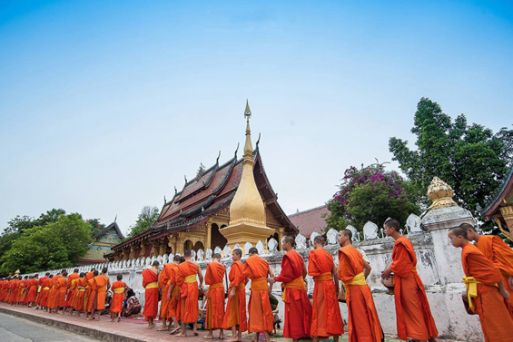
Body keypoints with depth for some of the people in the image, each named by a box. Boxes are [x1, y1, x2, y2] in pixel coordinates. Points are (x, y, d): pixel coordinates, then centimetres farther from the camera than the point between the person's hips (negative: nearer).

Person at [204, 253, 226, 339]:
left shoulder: (210, 265, -8)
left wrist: (211, 282, 10)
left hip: (213, 288, -4)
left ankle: (211, 333, 9)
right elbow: (222, 278, 11)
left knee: (212, 310, 4)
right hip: (221, 288, 4)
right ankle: (221, 333, 13)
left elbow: (207, 279, -6)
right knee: (220, 310, 10)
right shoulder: (223, 266, 4)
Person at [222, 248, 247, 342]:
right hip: (241, 289, 9)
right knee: (239, 312, 11)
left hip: (235, 289, -9)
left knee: (232, 312, -4)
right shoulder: (242, 265, 14)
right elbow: (244, 278, 18)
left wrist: (233, 290, -26)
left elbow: (237, 277, -23)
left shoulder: (235, 264, -12)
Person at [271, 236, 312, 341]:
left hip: (292, 288, -8)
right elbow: (303, 272, 16)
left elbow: (286, 274, -20)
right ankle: (305, 333, 23)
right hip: (300, 285, 8)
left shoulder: (287, 256, -17)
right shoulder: (298, 255, 9)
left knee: (293, 314, 1)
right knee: (302, 311, 15)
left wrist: (275, 279, -6)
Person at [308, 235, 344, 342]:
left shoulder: (313, 253, -8)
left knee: (319, 312, 3)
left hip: (320, 285, -5)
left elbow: (312, 272, -15)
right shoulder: (329, 254, 8)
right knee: (333, 311, 14)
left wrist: (316, 275, 8)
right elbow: (335, 273, 8)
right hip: (331, 284, 5)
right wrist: (337, 288, 17)